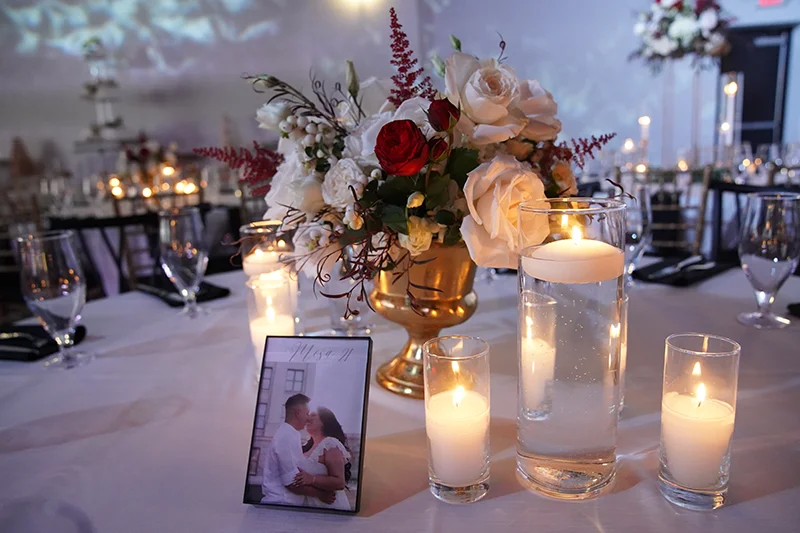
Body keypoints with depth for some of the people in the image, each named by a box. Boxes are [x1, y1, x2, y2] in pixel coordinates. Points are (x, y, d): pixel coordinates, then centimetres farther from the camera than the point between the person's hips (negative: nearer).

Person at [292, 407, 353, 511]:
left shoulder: (331, 444, -17)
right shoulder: (310, 446, 11)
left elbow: (339, 482, -23)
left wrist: (312, 479, -34)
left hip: (329, 506, -8)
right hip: (310, 505, 8)